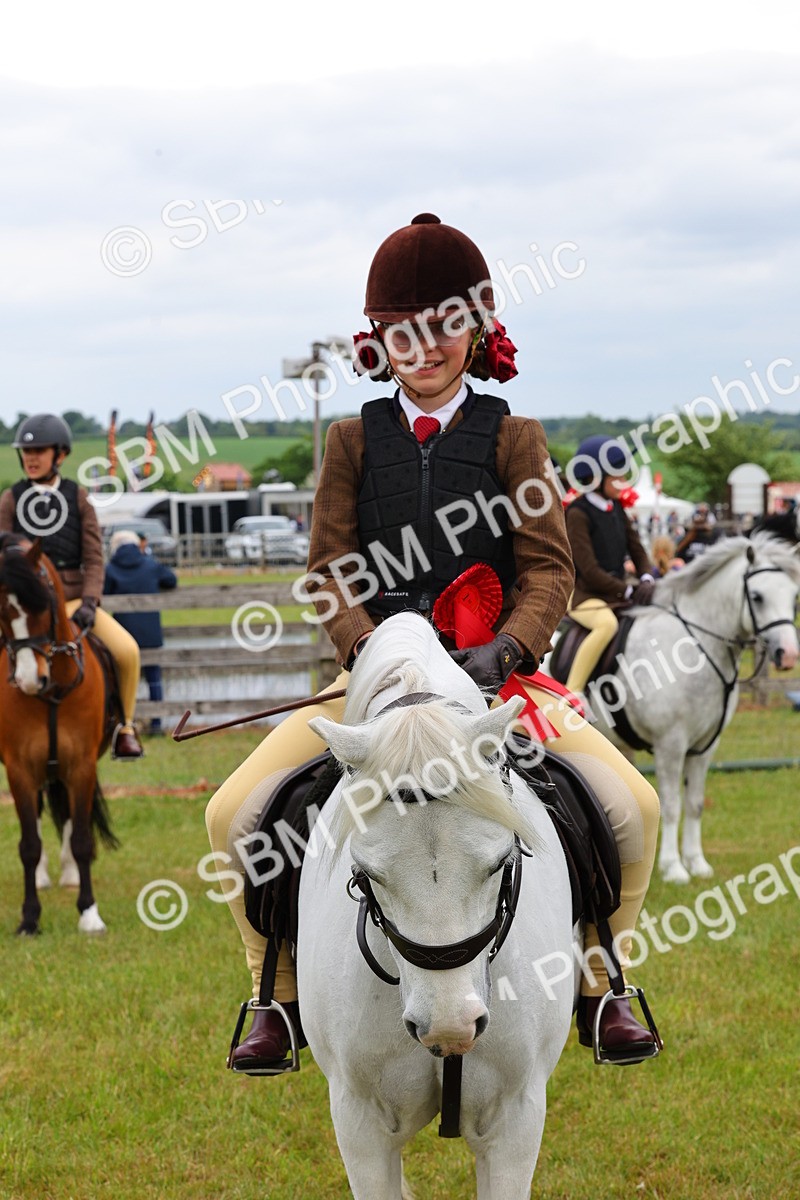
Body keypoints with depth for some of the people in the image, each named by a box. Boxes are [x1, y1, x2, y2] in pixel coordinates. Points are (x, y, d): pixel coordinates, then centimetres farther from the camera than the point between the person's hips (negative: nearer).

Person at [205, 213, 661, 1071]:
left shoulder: (513, 438, 3)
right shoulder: (354, 441, 6)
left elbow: (548, 567, -3)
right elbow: (329, 569, 1)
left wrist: (504, 648, -22)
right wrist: (368, 647, -18)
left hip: (497, 671, -1)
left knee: (632, 807, -17)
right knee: (235, 813, -16)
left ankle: (599, 985, 6)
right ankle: (279, 994, 4)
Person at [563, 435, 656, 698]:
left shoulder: (616, 509, 12)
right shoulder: (578, 514, -12)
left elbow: (636, 549, 13)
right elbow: (588, 569, -18)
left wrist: (646, 579, -8)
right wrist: (628, 591, -18)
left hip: (616, 592, 8)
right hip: (583, 594, -8)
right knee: (608, 623, -37)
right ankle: (571, 695, -33)